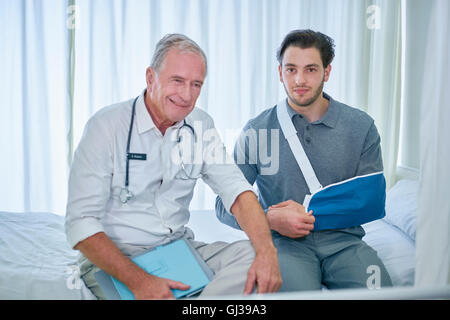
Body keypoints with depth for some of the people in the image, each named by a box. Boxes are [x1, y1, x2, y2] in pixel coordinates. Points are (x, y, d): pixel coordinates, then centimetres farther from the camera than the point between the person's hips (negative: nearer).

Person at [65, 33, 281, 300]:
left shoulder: (201, 125, 4)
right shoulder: (107, 126, -12)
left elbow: (236, 190, -4)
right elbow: (81, 223, -16)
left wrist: (267, 251, -23)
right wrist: (140, 281, -28)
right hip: (115, 260, -5)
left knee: (252, 254, -19)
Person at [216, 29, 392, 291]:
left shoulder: (361, 127, 6)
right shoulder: (257, 131, 3)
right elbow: (225, 205, 4)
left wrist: (312, 216, -11)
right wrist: (271, 219, -16)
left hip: (343, 240, 2)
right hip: (285, 241, -1)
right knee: (297, 289, -32)